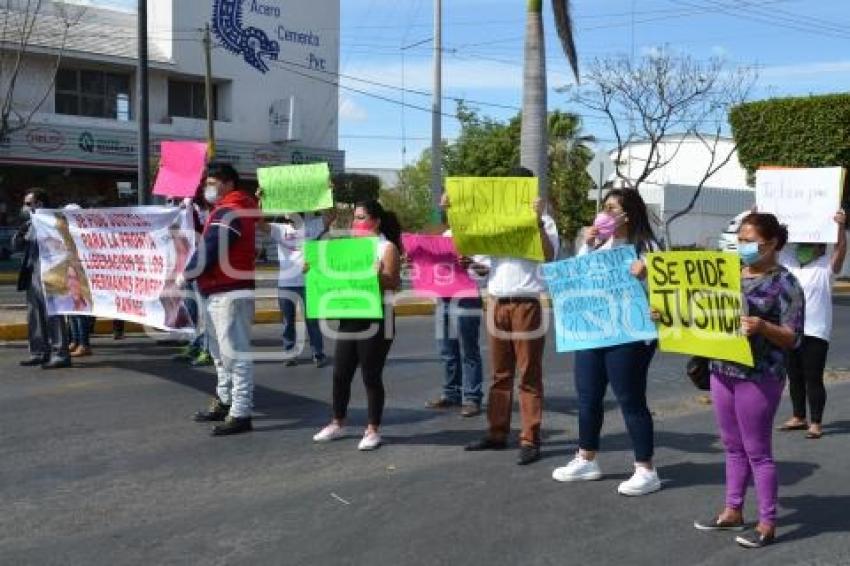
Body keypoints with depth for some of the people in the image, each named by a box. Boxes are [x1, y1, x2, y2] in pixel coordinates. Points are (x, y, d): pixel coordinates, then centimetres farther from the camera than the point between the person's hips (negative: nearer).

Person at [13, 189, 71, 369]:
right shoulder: (30, 223, 18)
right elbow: (17, 246, 20)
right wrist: (20, 234, -1)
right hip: (32, 275, 9)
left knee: (53, 314, -8)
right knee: (34, 315, 12)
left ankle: (60, 355, -7)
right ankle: (39, 352, 20)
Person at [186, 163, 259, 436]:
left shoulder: (227, 213, -15)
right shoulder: (230, 210, 19)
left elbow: (208, 250, -18)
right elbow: (208, 240, 17)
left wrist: (186, 274, -7)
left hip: (230, 293, -11)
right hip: (220, 292, 11)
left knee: (236, 354, -9)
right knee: (221, 353, 19)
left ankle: (240, 414, -8)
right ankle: (223, 403, 30)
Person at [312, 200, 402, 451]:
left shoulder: (387, 247, -5)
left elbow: (394, 283, -13)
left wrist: (377, 275, -31)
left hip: (376, 318, -7)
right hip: (349, 317, 7)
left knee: (371, 376, -1)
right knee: (340, 373, 9)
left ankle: (373, 430, 10)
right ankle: (337, 424, 24)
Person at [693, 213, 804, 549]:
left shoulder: (785, 282, -9)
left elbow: (794, 338, -12)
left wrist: (763, 327, -29)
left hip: (760, 376, -6)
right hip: (722, 370, 6)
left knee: (757, 450, 1)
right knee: (733, 447, 15)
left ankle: (767, 523, 13)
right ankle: (733, 511, 27)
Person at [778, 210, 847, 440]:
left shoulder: (827, 265, -5)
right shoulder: (787, 260, 8)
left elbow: (841, 249, -21)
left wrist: (841, 226, -36)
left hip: (815, 333, -5)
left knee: (813, 378, -2)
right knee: (794, 377, 14)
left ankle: (816, 423, 6)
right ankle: (798, 417, 26)